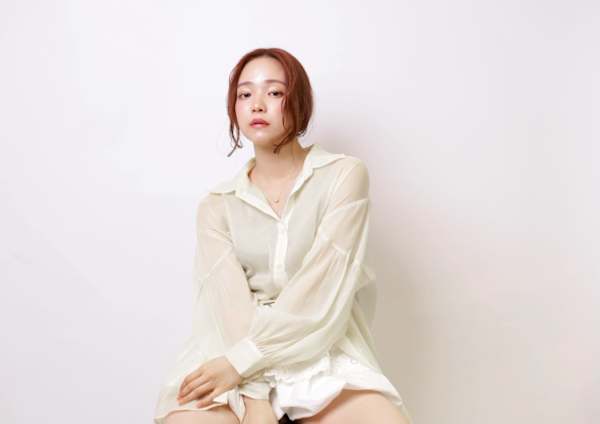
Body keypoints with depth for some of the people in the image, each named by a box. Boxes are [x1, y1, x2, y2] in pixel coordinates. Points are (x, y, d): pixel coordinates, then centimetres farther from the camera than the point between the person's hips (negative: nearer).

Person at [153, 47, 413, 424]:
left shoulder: (344, 174, 2)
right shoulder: (217, 205, 9)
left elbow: (321, 289, -9)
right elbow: (229, 301, -6)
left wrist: (242, 359, -17)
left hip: (326, 354, 0)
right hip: (235, 355, 1)